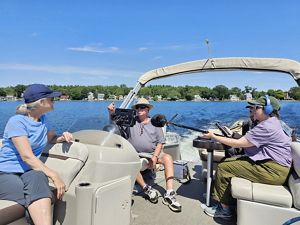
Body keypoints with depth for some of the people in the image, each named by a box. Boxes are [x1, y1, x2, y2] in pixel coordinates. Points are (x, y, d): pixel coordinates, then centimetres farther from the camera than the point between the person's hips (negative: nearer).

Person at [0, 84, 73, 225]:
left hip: (30, 172, 5)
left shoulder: (43, 119, 9)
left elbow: (51, 138, 28)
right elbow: (27, 157, -21)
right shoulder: (17, 121, -12)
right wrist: (55, 176, -27)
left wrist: (62, 137, 2)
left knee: (37, 177, -33)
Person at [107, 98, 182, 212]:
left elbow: (160, 142, 4)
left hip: (153, 153, 1)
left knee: (168, 158, -26)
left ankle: (169, 195, -27)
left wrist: (154, 157, -12)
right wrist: (112, 112, -13)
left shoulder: (154, 123, 9)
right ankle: (146, 189, -21)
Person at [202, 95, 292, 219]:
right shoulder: (270, 122, 14)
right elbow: (245, 140, 13)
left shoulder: (267, 127, -21)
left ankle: (224, 209, 3)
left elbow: (238, 143, -20)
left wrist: (213, 136, -14)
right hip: (267, 162, 11)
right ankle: (227, 199, 13)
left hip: (273, 170, -11)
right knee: (226, 161, 8)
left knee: (223, 168, -11)